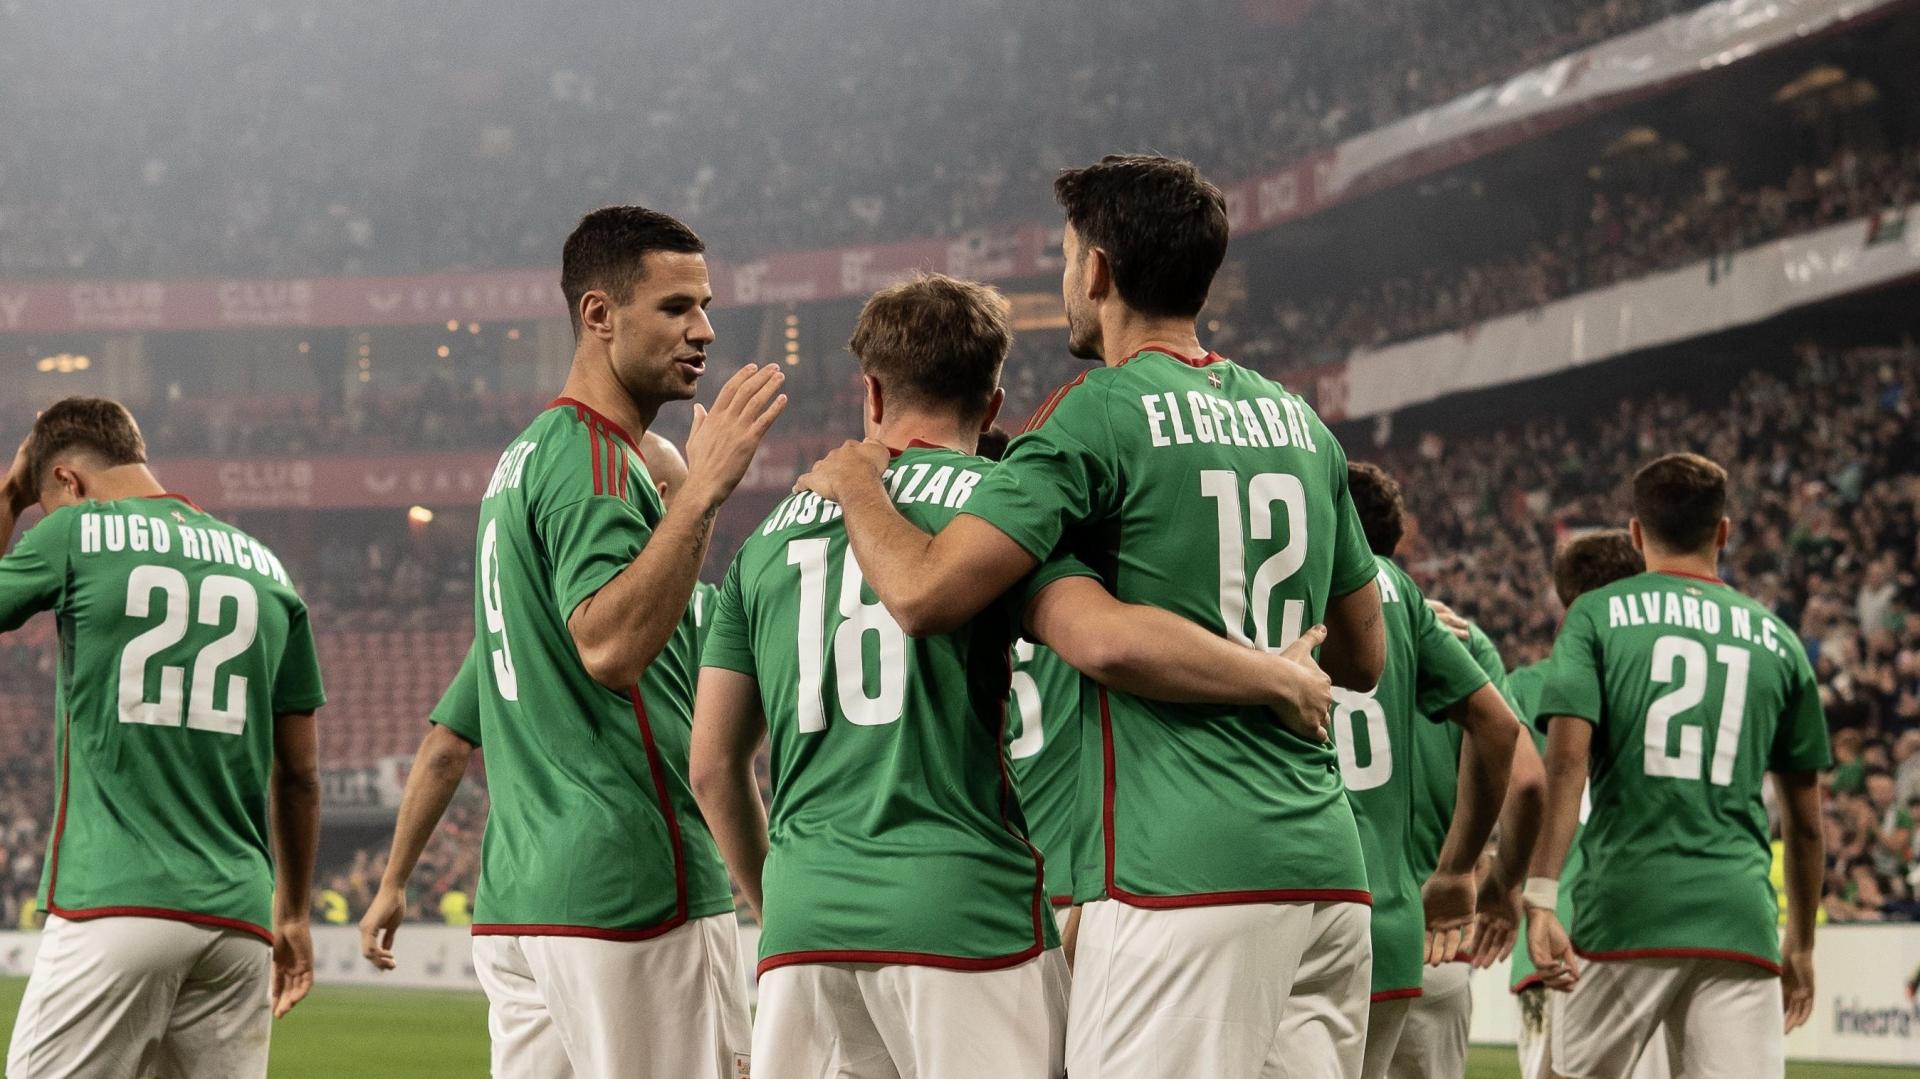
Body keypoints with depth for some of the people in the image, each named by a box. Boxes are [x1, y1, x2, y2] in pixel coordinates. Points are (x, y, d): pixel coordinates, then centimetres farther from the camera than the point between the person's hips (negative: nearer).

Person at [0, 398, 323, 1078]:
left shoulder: (76, 532, 1)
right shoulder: (265, 567, 15)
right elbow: (299, 773, 17)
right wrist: (293, 913, 26)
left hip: (112, 898, -5)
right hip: (236, 914, 5)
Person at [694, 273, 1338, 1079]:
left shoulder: (771, 535, 16)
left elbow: (713, 765, 17)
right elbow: (1109, 641, -17)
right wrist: (1284, 678, -3)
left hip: (804, 921, 4)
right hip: (963, 914, -4)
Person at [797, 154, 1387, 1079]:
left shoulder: (1099, 417, -5)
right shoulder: (1298, 421, 16)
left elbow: (924, 594, -13)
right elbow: (1362, 658, 23)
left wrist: (857, 484, 6)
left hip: (1181, 879, -7)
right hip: (1325, 863, 7)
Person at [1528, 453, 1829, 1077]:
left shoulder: (1598, 616, 6)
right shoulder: (1777, 640, 14)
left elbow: (1566, 760, -8)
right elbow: (1805, 819, 17)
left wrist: (1541, 896, -13)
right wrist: (1801, 943, 27)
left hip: (1624, 909, -2)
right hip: (1740, 918, 2)